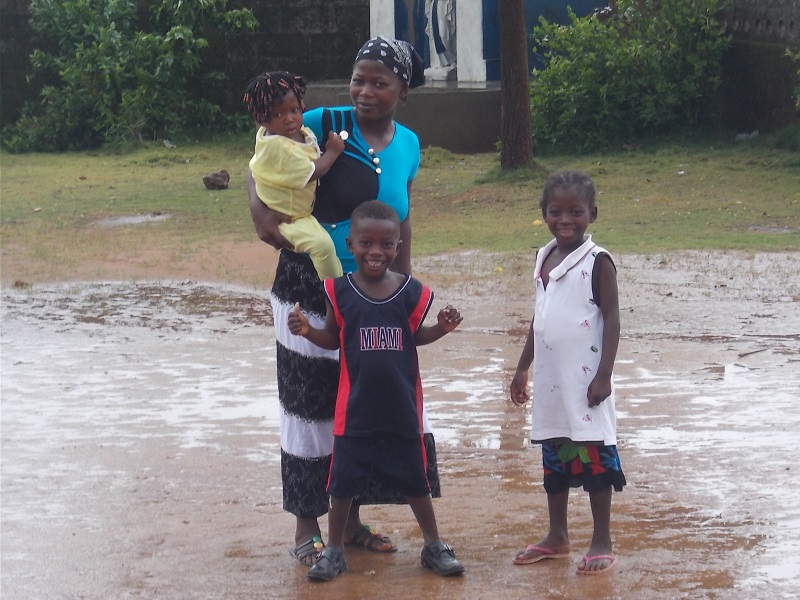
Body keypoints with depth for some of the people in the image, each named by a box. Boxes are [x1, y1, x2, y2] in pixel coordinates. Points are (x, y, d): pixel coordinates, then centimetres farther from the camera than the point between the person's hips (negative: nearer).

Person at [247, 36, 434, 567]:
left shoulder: (407, 145, 3)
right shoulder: (326, 124, -11)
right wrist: (261, 211, -29)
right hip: (310, 289, -4)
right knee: (312, 405, 3)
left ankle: (353, 521, 24)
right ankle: (307, 528, 14)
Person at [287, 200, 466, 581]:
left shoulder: (412, 292, -6)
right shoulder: (339, 292, -8)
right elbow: (333, 339, 3)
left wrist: (442, 328, -10)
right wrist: (307, 331, -16)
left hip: (402, 410, 1)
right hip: (355, 410, -1)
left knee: (414, 482, 14)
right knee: (342, 484, 9)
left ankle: (434, 546, 29)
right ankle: (334, 550, 24)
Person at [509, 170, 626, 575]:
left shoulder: (597, 262, -10)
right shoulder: (545, 258, 10)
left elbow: (612, 320, -11)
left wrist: (604, 375, -17)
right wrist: (523, 368, 18)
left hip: (585, 382, -7)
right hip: (550, 382, 7)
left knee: (593, 458, -2)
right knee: (553, 458, 14)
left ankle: (602, 543, 6)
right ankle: (557, 537, 25)